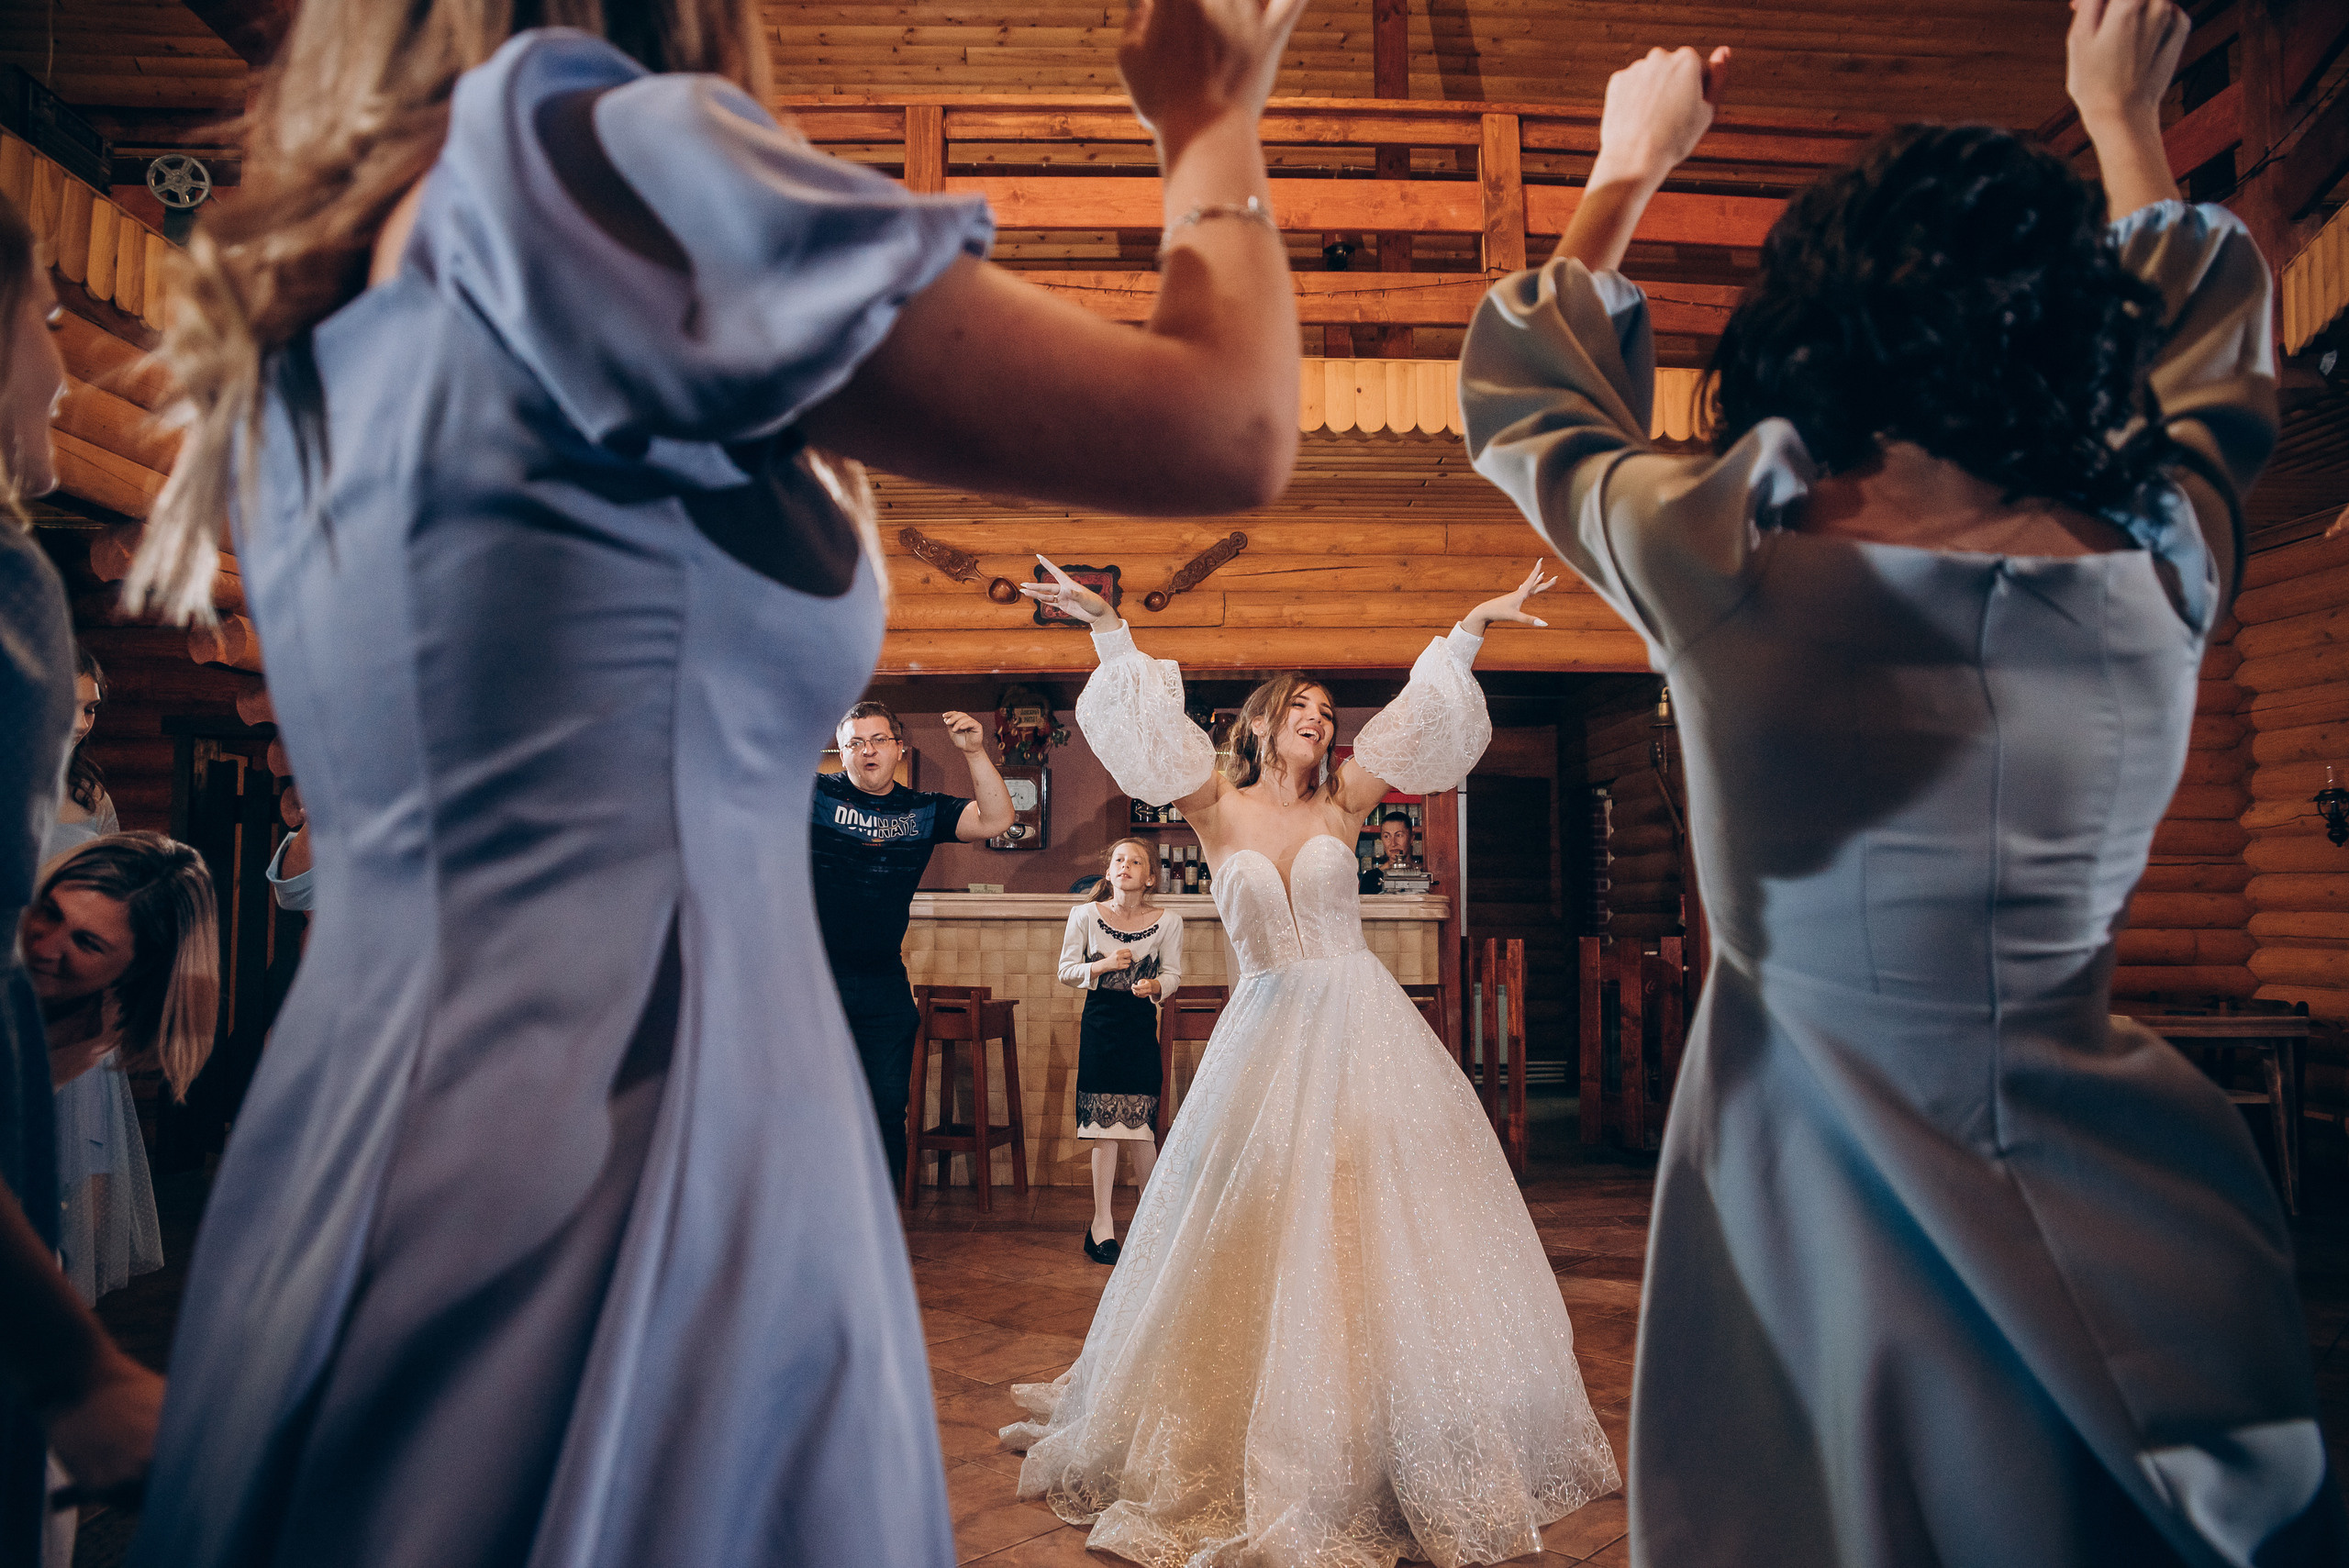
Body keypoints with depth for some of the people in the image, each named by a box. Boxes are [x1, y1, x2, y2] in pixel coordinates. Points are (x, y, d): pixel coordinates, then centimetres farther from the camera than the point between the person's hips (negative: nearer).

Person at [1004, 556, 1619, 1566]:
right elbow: (1152, 725, -7)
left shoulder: (1340, 806, 6)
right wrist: (1107, 628, -14)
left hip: (1364, 1032, 1)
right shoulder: (1217, 810, 2)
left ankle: (1407, 1455, 16)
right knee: (1260, 1238, 4)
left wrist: (1474, 626, 4)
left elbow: (1418, 713, 5)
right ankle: (1266, 1457, 18)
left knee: (1384, 1226, 2)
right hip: (1267, 1038, -1)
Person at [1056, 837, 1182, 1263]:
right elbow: (1066, 971, 3)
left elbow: (1173, 975, 4)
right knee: (1103, 1122, 0)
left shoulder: (1167, 922, -3)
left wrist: (1155, 985, -17)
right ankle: (1102, 1221, 10)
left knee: (1141, 1123, 0)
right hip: (1100, 1022, 0)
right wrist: (1104, 965, -13)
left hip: (1141, 1024, 0)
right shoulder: (1085, 915, -2)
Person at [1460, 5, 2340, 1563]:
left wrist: (1630, 165, 19)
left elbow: (1522, 394, 5)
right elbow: (2216, 363, 17)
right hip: (2115, 1234, 2)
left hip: (1827, 1221, -2)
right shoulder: (2160, 570, -8)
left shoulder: (1725, 566, -16)